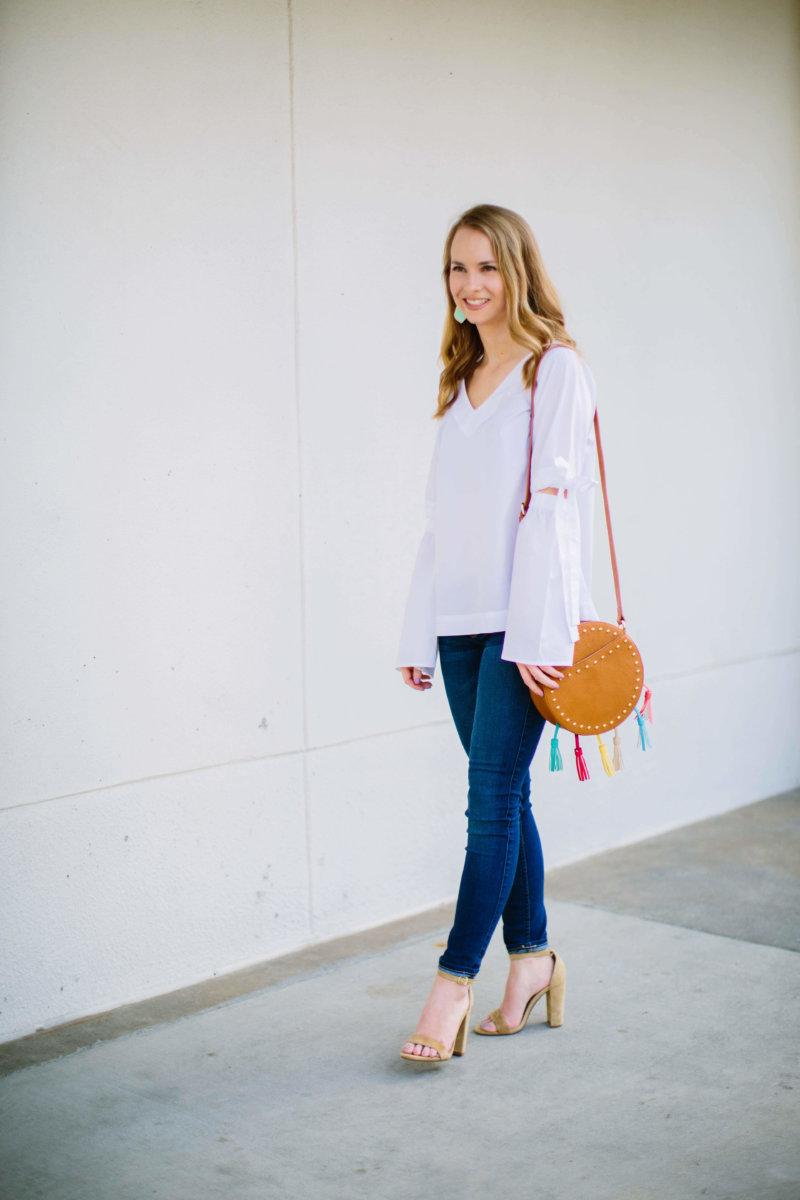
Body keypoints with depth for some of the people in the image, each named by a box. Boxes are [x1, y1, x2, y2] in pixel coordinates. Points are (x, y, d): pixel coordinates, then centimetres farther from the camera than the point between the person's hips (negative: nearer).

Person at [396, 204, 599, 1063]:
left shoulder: (556, 369, -3)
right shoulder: (461, 379, 17)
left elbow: (554, 502, -12)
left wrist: (536, 633, -18)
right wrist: (420, 635, 13)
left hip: (525, 619, -6)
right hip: (460, 619, 7)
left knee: (492, 798, -6)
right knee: (504, 793, 11)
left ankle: (455, 980, -2)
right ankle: (532, 955, 22)